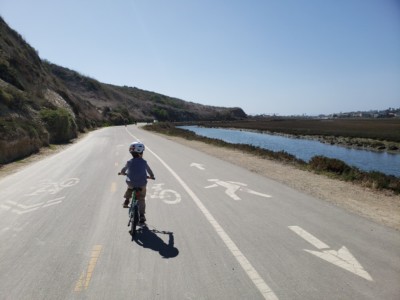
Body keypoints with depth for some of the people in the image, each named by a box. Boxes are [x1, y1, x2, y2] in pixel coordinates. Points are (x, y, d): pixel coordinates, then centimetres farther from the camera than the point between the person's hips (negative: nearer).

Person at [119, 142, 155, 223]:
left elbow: (122, 171, 7)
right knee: (141, 199, 16)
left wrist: (123, 173, 31)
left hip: (131, 183, 1)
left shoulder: (129, 162, -4)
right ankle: (141, 216, 14)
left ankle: (127, 200, 27)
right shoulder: (144, 162, -5)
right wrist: (151, 176, 28)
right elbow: (149, 171, 8)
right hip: (142, 184, -1)